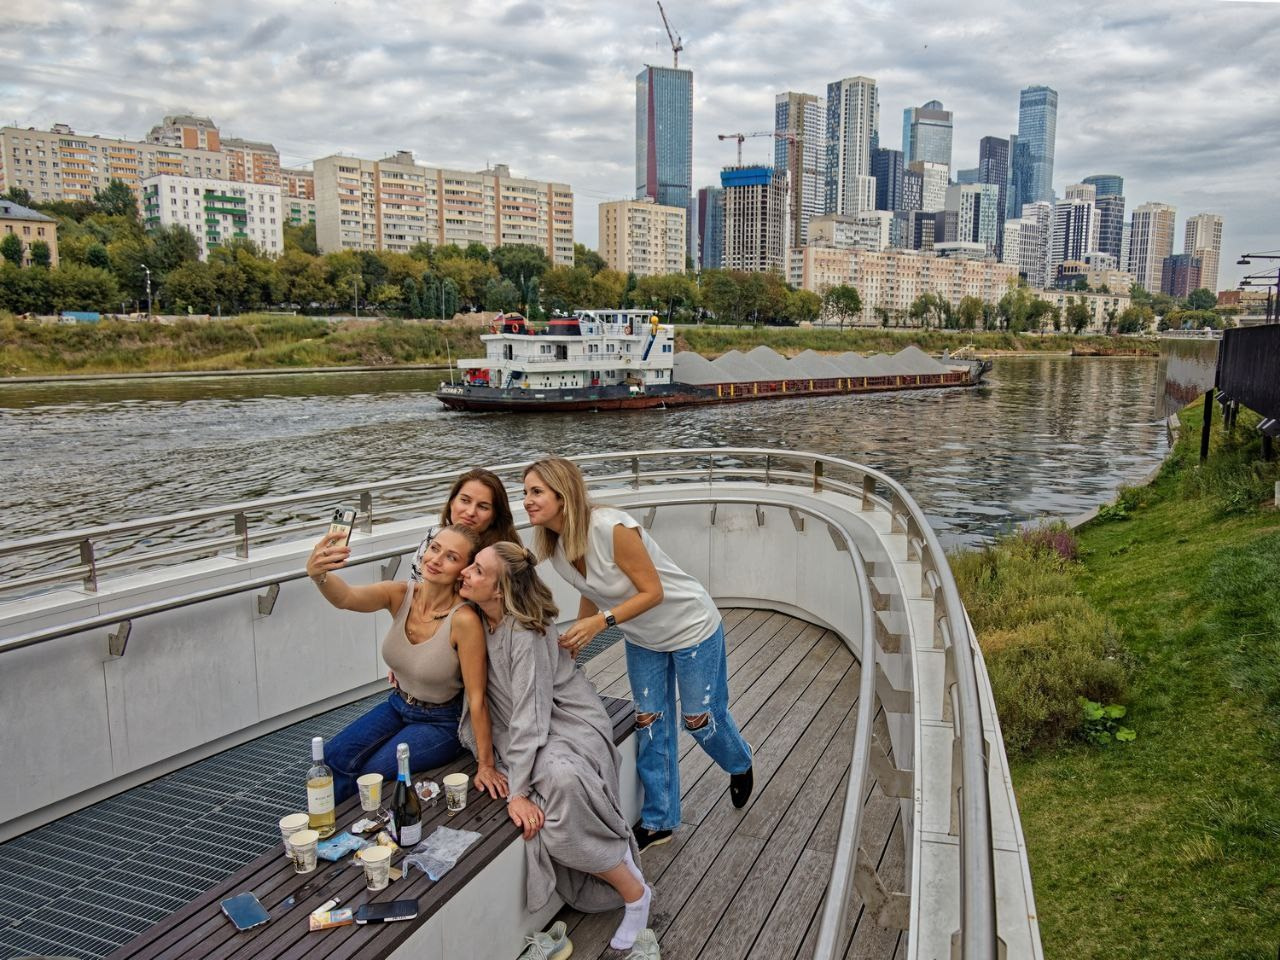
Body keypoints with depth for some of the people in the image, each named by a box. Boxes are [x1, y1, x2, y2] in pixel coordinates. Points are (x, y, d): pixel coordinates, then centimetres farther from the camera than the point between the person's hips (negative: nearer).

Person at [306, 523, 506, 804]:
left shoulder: (464, 620, -30)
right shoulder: (401, 594, -16)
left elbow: (477, 698, -23)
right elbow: (346, 598, -36)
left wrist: (485, 765, -17)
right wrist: (318, 575, -59)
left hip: (441, 722, -5)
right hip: (397, 706, 5)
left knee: (369, 774, -15)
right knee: (332, 759, -7)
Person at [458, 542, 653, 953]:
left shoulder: (526, 633, -23)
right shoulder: (476, 619, -3)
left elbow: (529, 714, -25)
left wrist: (517, 791, -27)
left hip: (569, 726, -6)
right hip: (527, 735, 6)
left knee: (563, 782, -35)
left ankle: (635, 893, -13)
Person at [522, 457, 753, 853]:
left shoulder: (612, 528, -35)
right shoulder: (555, 549, -11)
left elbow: (653, 592, -29)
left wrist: (602, 622, -36)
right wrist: (576, 640, 1)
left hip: (690, 628, -6)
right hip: (642, 639, 6)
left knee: (701, 718, 10)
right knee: (651, 723, 9)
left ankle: (740, 766, 44)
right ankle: (658, 821, 26)